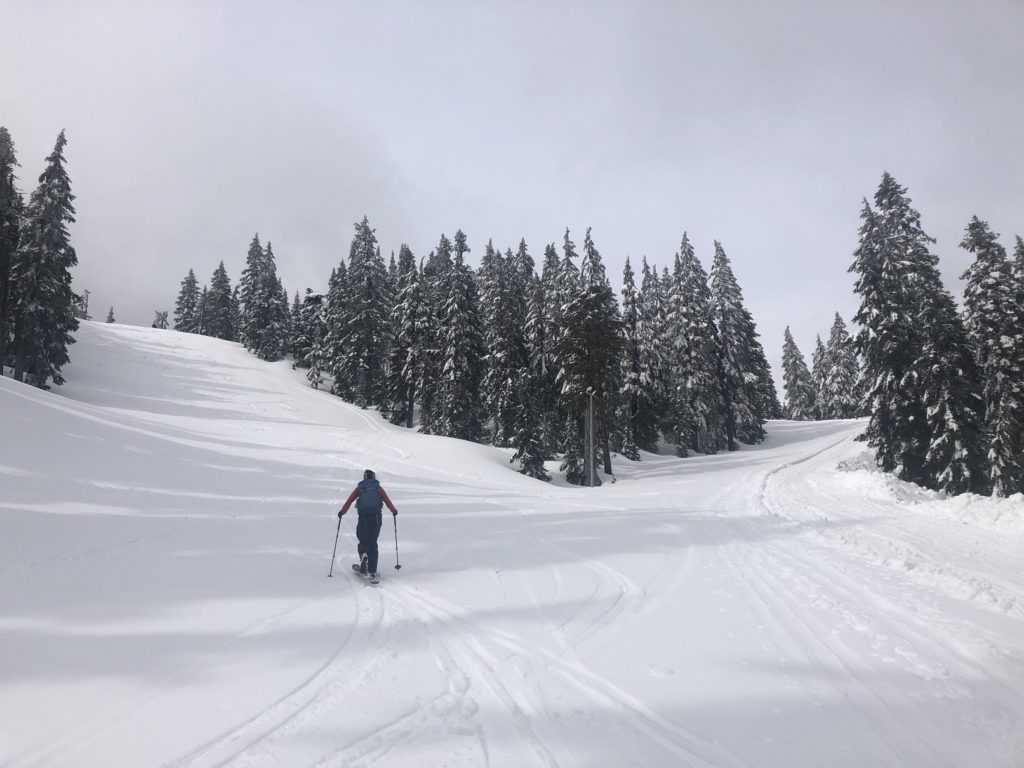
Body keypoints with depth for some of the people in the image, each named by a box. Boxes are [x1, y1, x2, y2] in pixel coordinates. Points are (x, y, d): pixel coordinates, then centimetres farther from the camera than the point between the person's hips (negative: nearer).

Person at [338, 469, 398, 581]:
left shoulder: (359, 488, 7)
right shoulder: (379, 488, 9)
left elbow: (349, 500, 1)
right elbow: (387, 501, 8)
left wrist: (342, 512, 12)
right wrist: (394, 511, 24)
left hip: (363, 516, -1)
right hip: (377, 516, 1)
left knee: (363, 540, 14)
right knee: (373, 542, 9)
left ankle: (363, 554, -19)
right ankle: (372, 571, 5)